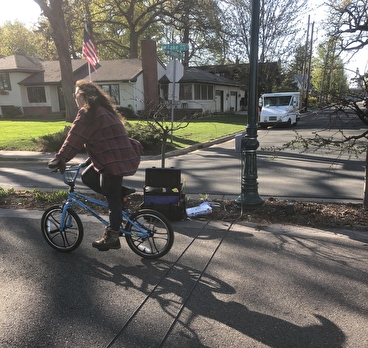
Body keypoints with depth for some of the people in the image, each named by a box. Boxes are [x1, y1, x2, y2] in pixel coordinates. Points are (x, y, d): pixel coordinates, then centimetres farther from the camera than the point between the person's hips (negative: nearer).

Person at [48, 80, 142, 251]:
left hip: (114, 160, -9)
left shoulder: (87, 113, -10)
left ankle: (111, 238, 12)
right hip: (117, 157, 9)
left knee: (112, 200, 0)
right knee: (87, 177, 18)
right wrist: (92, 157, 31)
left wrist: (59, 159, -9)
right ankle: (119, 194, 17)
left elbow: (74, 139, -14)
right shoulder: (103, 109, 19)